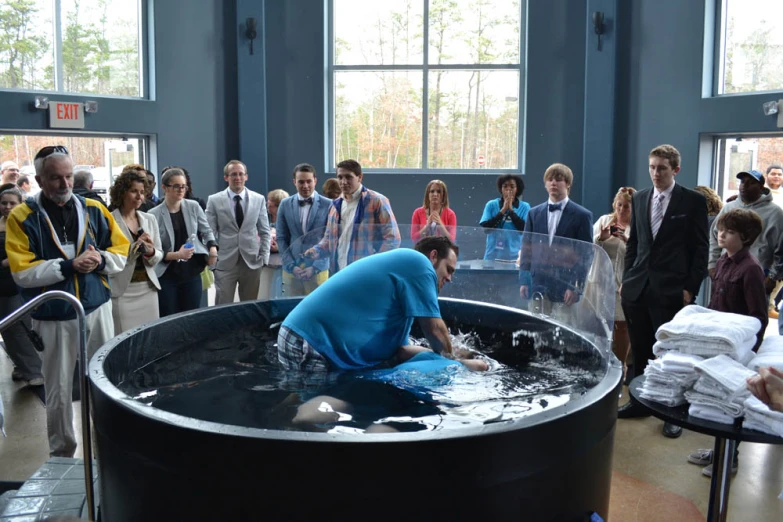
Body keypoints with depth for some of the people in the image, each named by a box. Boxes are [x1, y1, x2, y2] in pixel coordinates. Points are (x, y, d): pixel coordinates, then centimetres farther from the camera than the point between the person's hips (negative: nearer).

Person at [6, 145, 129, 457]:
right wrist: (68, 266, -20)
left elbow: (122, 252, 7)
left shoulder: (93, 209, 4)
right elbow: (22, 272, -12)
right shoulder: (22, 218, -5)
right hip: (53, 318, -2)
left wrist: (100, 260, -13)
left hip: (97, 309, 3)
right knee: (58, 392, 7)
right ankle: (62, 455, 23)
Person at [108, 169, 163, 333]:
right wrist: (135, 247, -18)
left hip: (148, 288, 5)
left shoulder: (150, 219, 10)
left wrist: (151, 251, -10)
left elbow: (159, 255, 11)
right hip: (122, 291, -5)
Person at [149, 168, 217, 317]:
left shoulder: (193, 206, 2)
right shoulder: (154, 214, -8)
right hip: (167, 276, -3)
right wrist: (176, 255, -20)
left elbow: (206, 231, 12)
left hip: (191, 273, 3)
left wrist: (213, 248, -7)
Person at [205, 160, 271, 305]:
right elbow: (210, 232, 1)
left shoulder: (259, 199, 5)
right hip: (224, 263, -1)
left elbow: (265, 232, 9)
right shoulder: (214, 200, 0)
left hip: (251, 262, 2)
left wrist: (264, 257, 2)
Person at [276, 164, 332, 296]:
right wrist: (291, 265, -4)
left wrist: (315, 267, -10)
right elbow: (281, 238, 7)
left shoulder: (328, 205, -2)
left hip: (318, 270, -2)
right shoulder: (285, 204, 6)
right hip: (291, 269, 2)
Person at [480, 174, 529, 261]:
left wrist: (511, 210, -10)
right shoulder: (491, 205, 4)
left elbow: (525, 229, -9)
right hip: (493, 255, 1)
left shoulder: (524, 207, 2)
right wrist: (503, 210, -10)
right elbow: (485, 228, -6)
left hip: (514, 256, -1)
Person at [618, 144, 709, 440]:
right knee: (640, 350, 13)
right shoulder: (639, 198, 11)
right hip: (638, 288, 5)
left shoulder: (693, 201, -3)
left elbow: (701, 249, -3)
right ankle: (639, 401, 26)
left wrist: (690, 288, -8)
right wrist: (626, 279, 10)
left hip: (671, 291, -5)